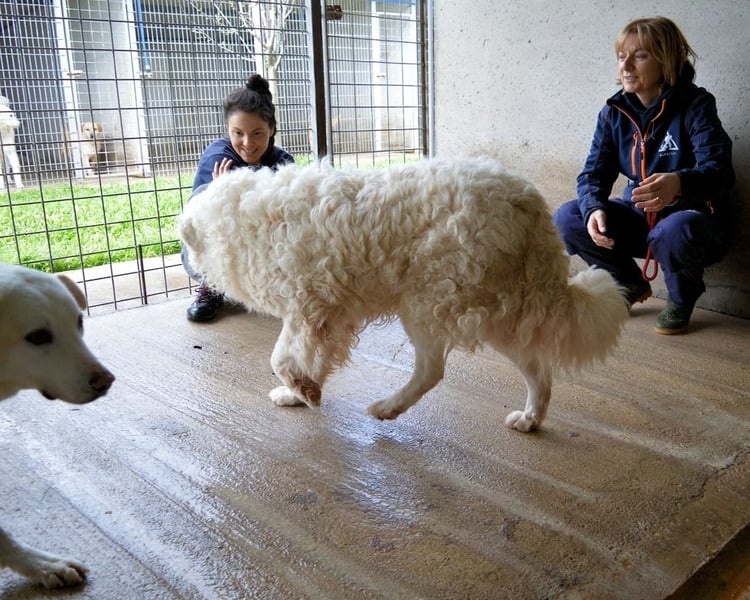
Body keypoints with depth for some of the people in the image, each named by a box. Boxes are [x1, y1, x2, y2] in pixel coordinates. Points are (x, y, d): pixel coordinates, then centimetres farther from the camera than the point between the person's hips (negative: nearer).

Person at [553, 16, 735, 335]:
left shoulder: (695, 105, -14)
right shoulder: (615, 111, -1)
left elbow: (719, 170, -26)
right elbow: (594, 172, -6)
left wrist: (679, 183, -50)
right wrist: (594, 209, -30)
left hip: (691, 218, -5)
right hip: (639, 219, 5)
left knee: (673, 231, -40)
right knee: (567, 218, -16)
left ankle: (682, 298, -2)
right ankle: (631, 285, 8)